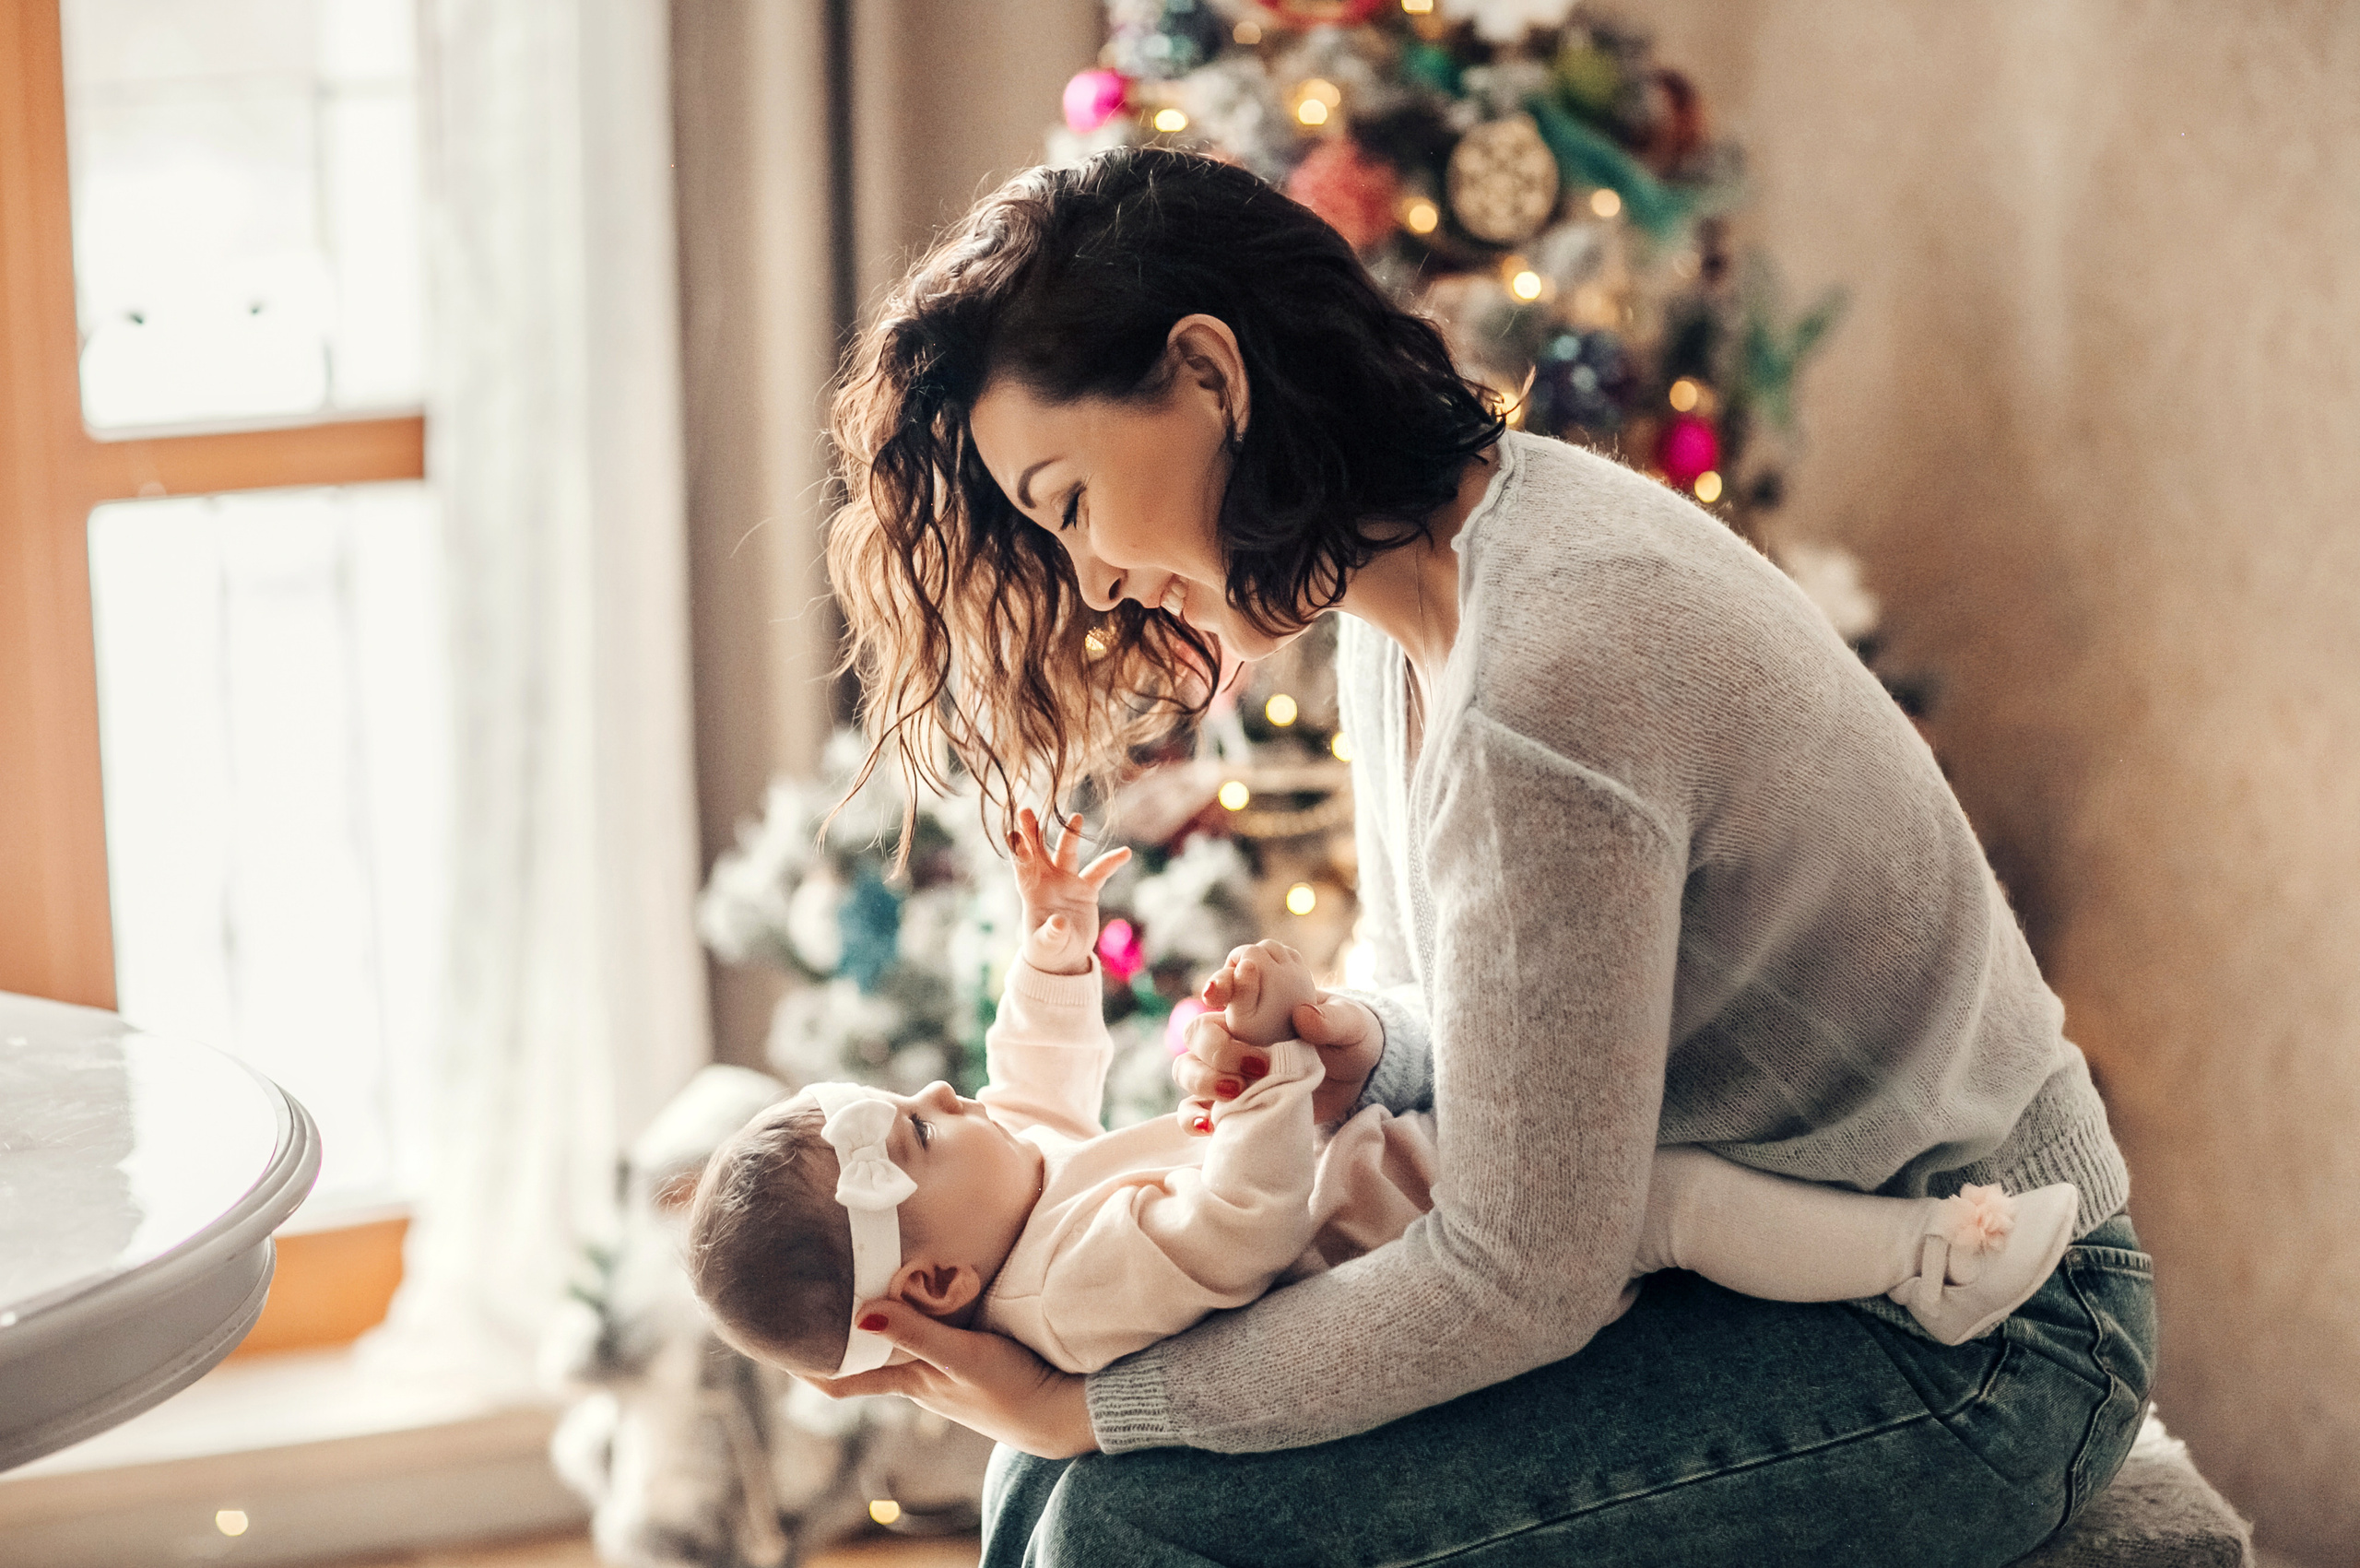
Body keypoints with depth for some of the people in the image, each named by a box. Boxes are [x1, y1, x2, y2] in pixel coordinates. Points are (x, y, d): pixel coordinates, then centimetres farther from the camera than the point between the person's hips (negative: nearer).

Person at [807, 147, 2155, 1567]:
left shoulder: (1543, 679, -27)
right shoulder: (1412, 588, 4)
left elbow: (1524, 1278, -24)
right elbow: (1462, 1007, 17)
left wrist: (1081, 1405, -15)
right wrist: (1362, 1046, -7)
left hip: (1955, 1346, -9)